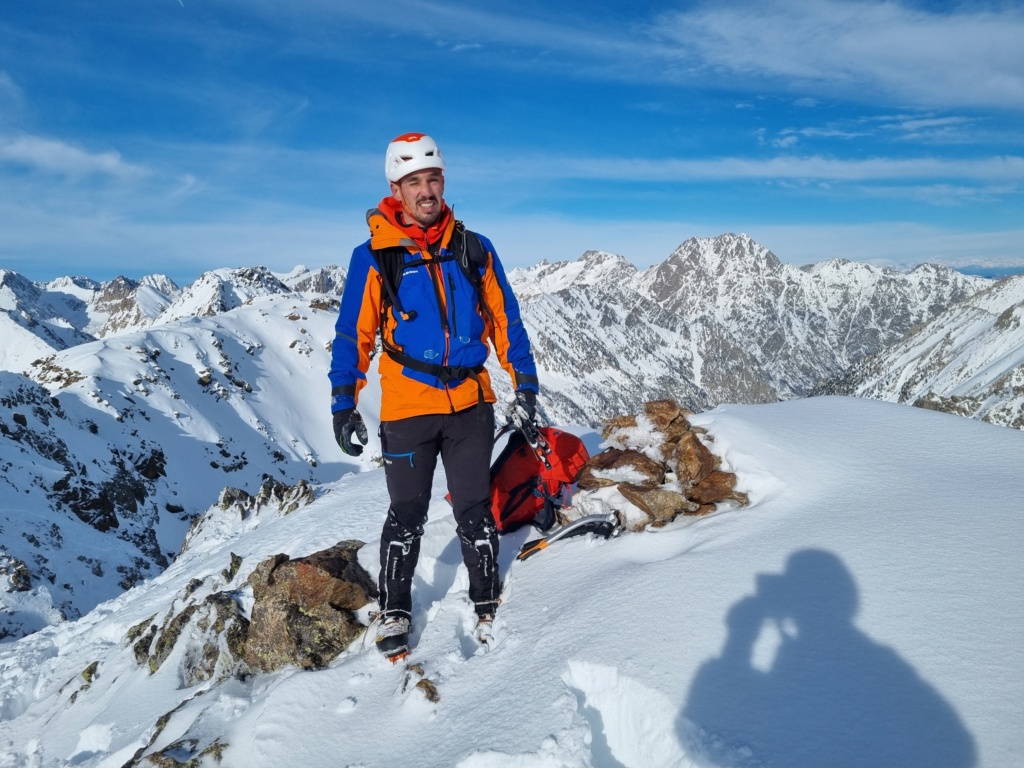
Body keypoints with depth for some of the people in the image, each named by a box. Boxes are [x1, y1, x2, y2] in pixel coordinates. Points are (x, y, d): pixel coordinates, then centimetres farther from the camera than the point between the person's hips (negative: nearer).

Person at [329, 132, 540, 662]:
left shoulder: (474, 250, 3)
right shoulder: (373, 256, -4)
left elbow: (505, 321, 8)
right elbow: (353, 335, -1)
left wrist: (524, 385, 6)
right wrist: (343, 406, -4)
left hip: (471, 403, 2)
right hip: (407, 407, -1)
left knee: (474, 510, 11)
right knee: (407, 515, 10)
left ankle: (487, 604, 28)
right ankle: (394, 611, 29)